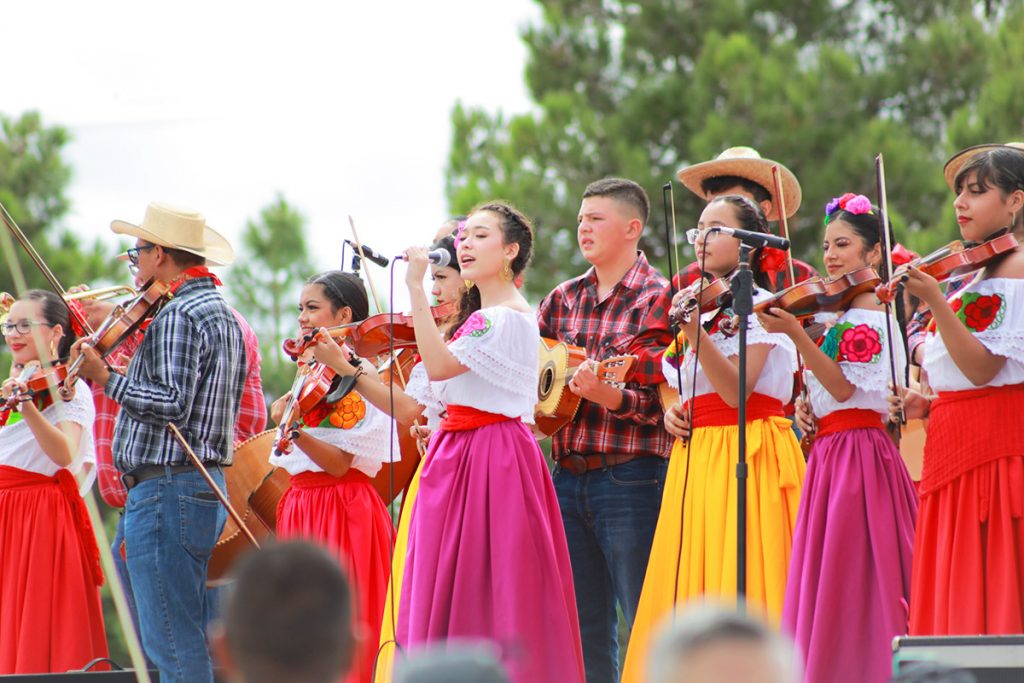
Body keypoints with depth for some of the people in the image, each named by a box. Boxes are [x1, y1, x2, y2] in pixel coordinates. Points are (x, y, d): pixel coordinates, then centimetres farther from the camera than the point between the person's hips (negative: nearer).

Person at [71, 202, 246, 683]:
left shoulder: (179, 316, -13)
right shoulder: (222, 314, 18)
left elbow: (172, 404, -22)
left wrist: (105, 378, -19)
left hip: (167, 488, -11)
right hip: (210, 486, 11)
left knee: (172, 644, -10)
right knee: (192, 641, 14)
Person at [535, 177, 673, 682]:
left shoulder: (657, 299, -5)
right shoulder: (565, 299, 14)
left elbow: (667, 401, -11)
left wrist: (611, 397, -26)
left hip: (631, 478, -6)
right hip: (568, 478, 6)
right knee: (584, 627, 9)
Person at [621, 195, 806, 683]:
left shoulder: (760, 306, -5)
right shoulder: (702, 307, 18)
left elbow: (735, 391, -19)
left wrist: (693, 331, -28)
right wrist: (674, 412, 5)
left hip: (745, 456, -8)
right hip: (695, 456, 8)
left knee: (740, 584, -12)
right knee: (692, 587, 4)